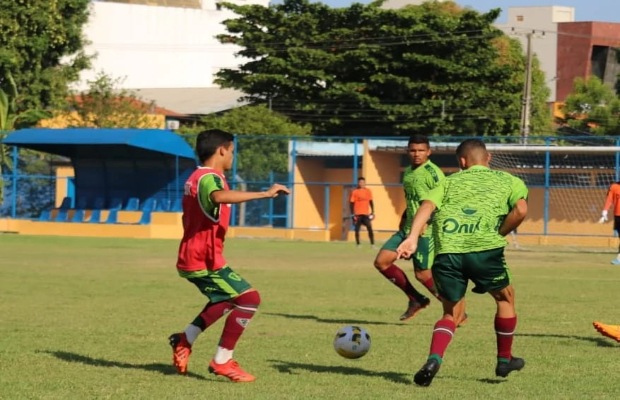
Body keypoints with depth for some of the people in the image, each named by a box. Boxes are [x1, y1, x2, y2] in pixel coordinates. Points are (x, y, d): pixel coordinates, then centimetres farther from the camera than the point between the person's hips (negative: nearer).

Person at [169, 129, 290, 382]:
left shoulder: (195, 178, 15)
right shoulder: (210, 177, -17)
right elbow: (219, 197, -42)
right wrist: (265, 194, -44)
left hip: (191, 258, 11)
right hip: (205, 261, -11)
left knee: (226, 300, 28)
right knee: (249, 298, -11)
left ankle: (184, 341, 25)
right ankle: (222, 361, -9)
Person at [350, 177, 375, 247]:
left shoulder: (368, 191, 6)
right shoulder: (355, 191, -3)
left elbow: (371, 202, 13)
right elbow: (351, 203, -2)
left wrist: (372, 212, 8)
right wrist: (352, 214, -7)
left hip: (366, 214, 2)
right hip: (357, 214, -2)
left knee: (370, 228, -8)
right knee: (357, 229, 3)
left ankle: (372, 244, -6)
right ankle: (358, 244, 12)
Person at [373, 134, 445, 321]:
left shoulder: (432, 173, -14)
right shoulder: (408, 172, 12)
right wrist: (404, 217, 16)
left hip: (426, 231, -9)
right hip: (408, 228, 9)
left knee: (422, 274, -7)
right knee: (381, 262, 4)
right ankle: (416, 299, 14)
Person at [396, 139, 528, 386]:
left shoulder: (449, 182, 24)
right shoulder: (507, 181, 21)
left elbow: (427, 205, 5)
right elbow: (520, 210, 1)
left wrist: (412, 238, -6)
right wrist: (499, 235, 13)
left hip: (447, 251, 2)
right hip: (484, 249, -2)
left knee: (452, 312, 18)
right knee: (505, 297, 26)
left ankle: (434, 359, -7)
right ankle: (504, 360, 34)